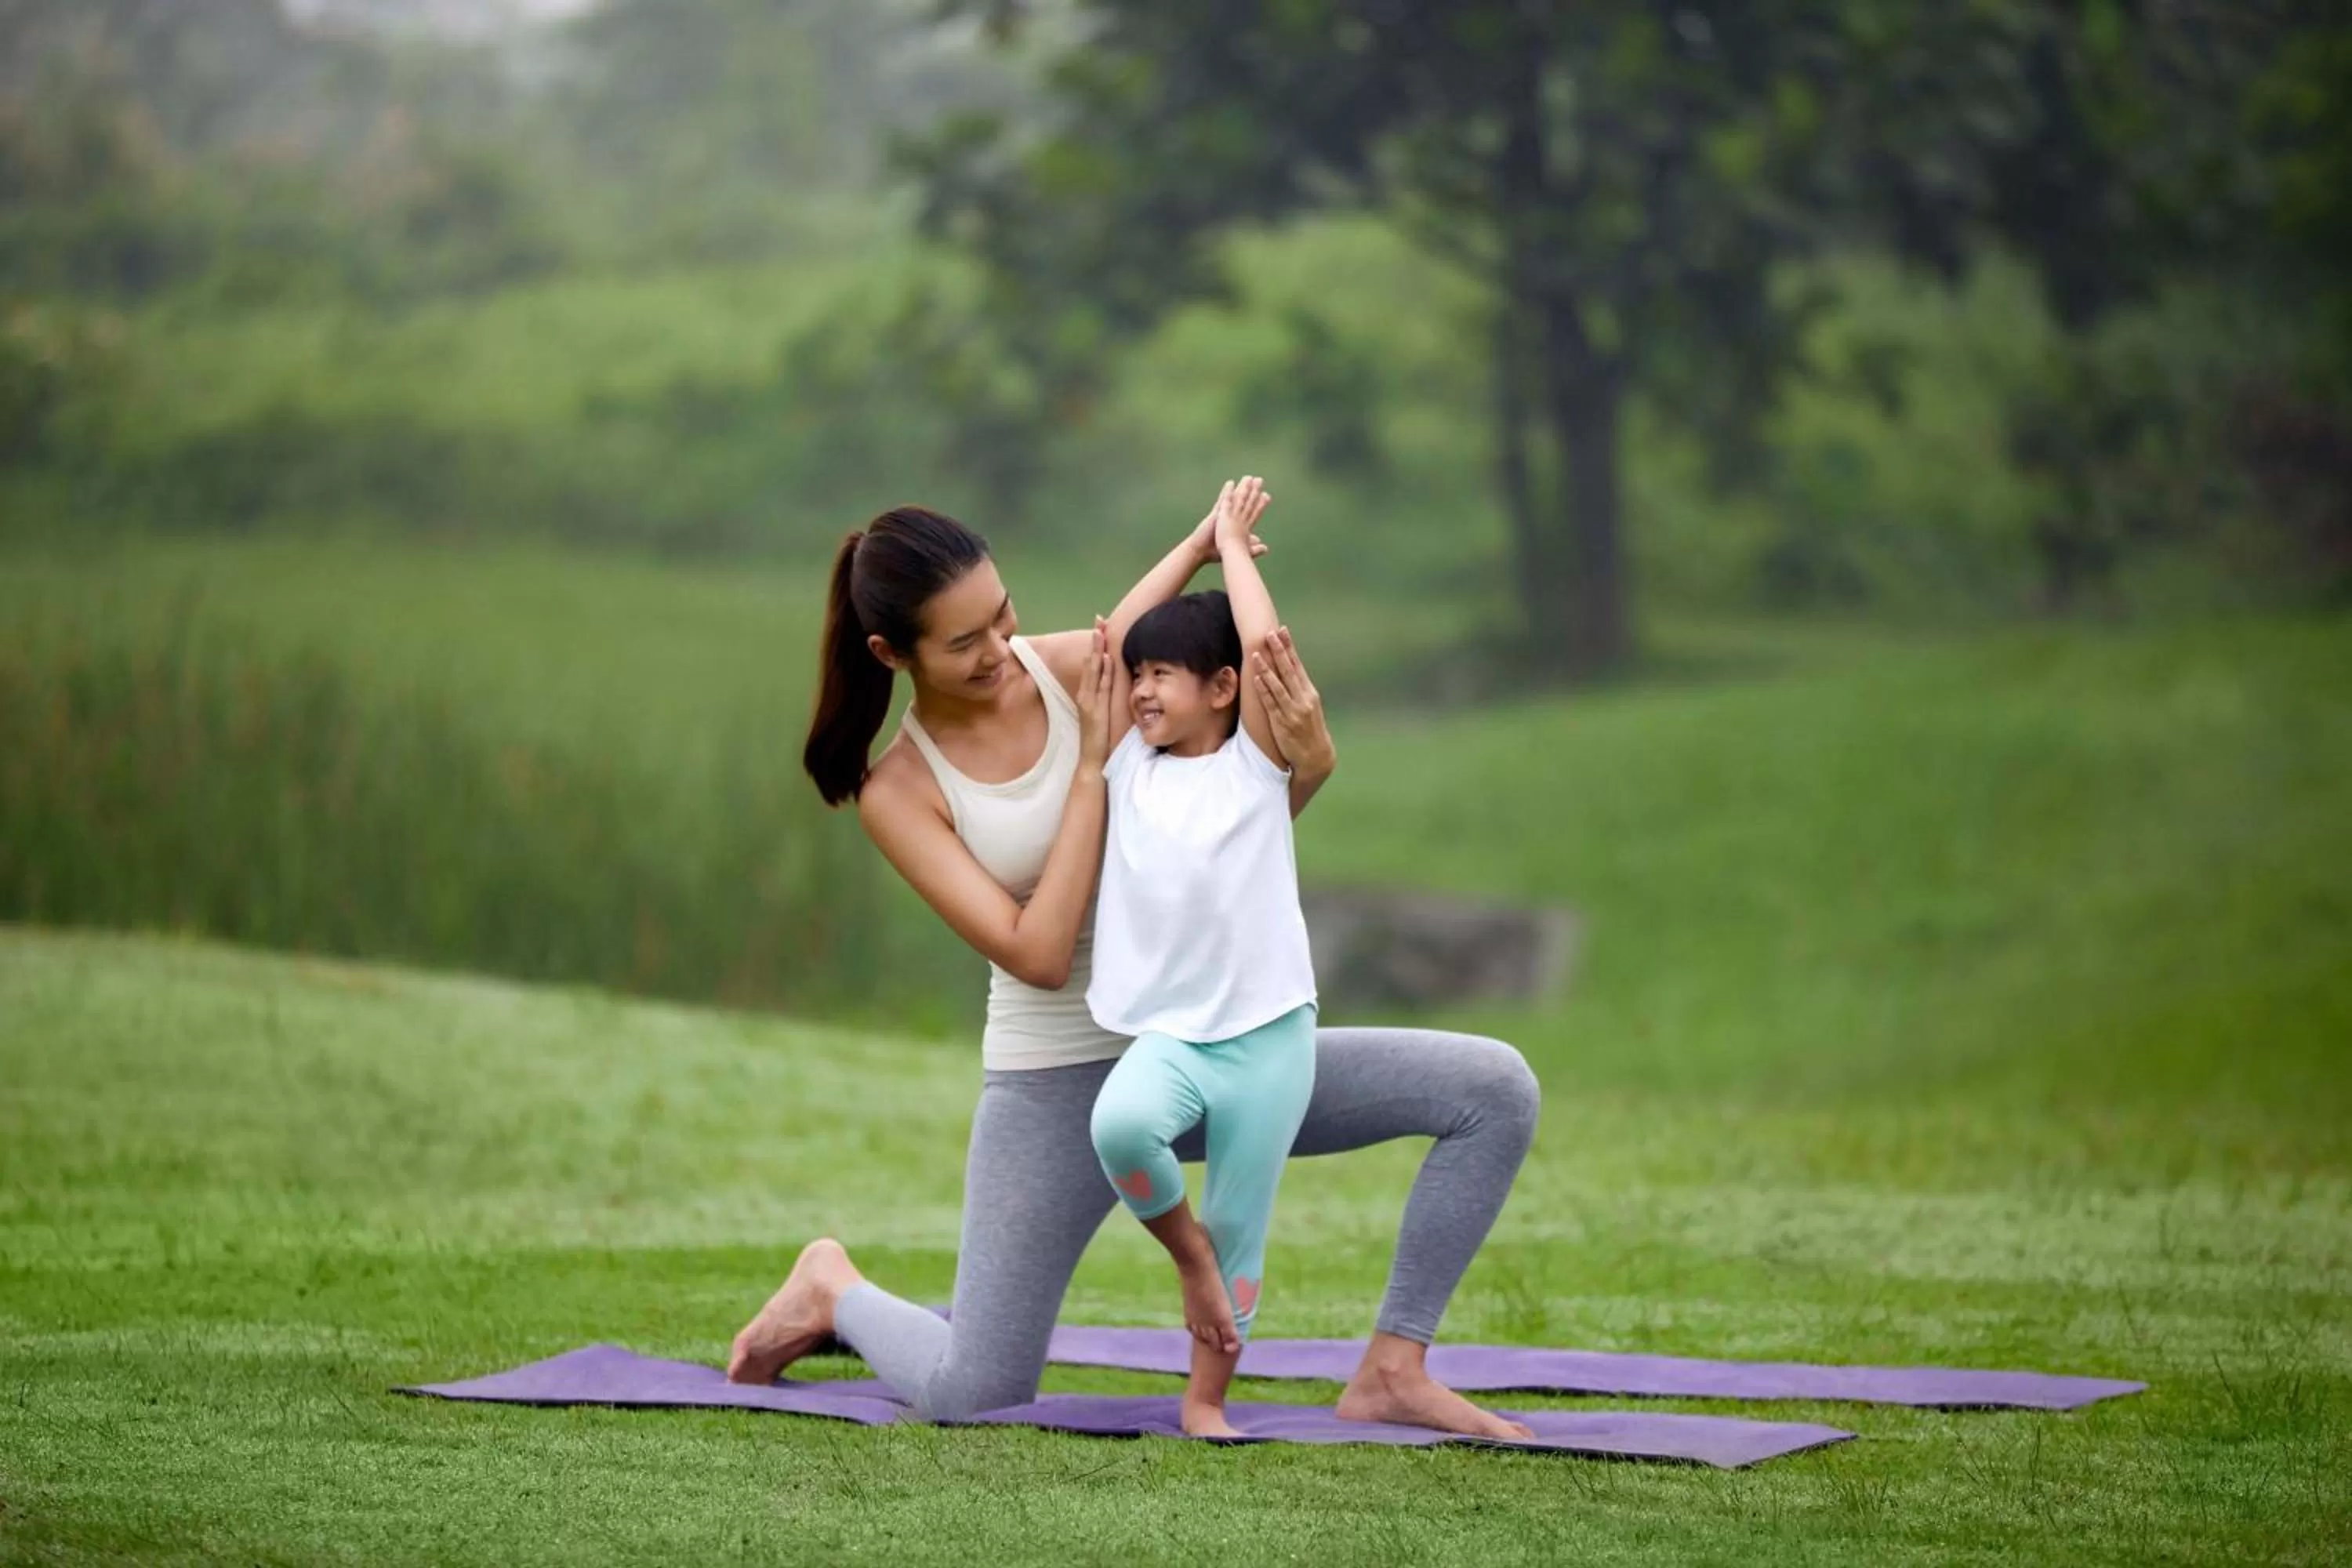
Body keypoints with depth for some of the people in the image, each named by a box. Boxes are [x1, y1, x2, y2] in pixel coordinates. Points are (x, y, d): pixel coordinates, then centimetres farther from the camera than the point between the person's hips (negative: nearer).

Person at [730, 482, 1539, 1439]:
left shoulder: (1080, 668, -4)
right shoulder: (900, 792, -10)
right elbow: (1039, 955, -21)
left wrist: (1307, 759, -21)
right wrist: (1094, 766, -21)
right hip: (1061, 1082, -3)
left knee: (1495, 1088, -13)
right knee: (967, 1400, -8)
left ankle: (1393, 1374, -4)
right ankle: (833, 1292, 27)